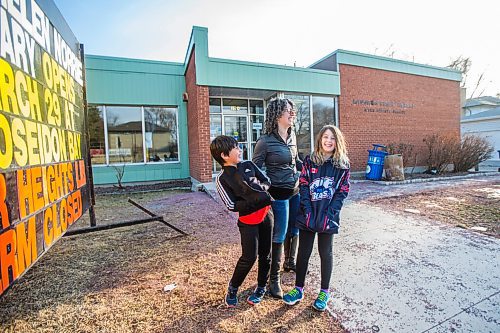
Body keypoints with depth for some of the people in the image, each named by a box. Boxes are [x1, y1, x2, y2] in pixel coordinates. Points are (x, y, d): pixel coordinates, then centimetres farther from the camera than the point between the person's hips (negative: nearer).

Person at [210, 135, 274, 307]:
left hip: (266, 213, 5)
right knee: (249, 256, -4)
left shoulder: (248, 165, 4)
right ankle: (233, 288, 24)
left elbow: (266, 181, 8)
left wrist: (261, 190, -14)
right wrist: (255, 201, -19)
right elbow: (232, 205, -15)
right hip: (248, 220, -5)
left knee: (265, 253, 13)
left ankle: (261, 287, 36)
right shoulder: (222, 179, -11)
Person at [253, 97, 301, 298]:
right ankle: (274, 279, 22)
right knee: (279, 236, 2)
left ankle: (291, 262, 46)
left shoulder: (292, 135, 5)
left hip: (296, 190, 7)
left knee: (295, 230, 20)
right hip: (279, 193, -7)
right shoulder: (265, 141, -17)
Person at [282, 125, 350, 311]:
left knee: (326, 253, 14)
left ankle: (325, 292, 31)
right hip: (308, 215, 1)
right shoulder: (309, 161, 1)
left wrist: (329, 214, -12)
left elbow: (342, 192, -3)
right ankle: (298, 289, 29)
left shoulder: (343, 165, -1)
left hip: (328, 217, -1)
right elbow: (303, 187, -2)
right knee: (303, 252, 11)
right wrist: (308, 211, -11)